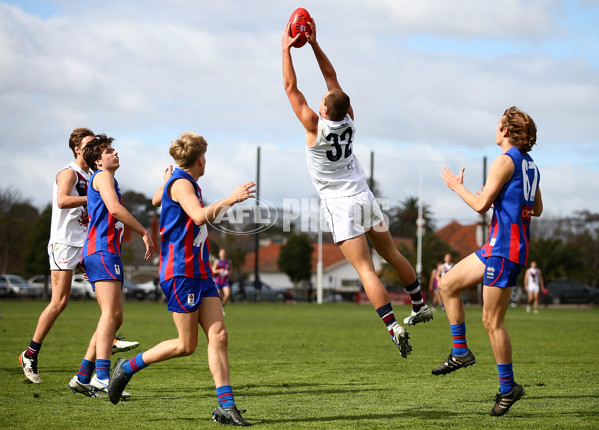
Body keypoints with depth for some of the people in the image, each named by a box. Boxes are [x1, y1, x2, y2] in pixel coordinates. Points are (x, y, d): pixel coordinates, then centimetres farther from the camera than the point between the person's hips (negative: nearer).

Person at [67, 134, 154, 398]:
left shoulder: (108, 179, 29)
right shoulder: (102, 176, -1)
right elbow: (114, 208, -17)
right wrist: (145, 233, -16)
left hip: (110, 252, 10)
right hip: (102, 250, -10)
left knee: (114, 318, 8)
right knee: (111, 312, -21)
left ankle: (82, 377, 7)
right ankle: (101, 377, -32)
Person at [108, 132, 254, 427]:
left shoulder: (182, 182, 17)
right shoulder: (181, 183, -12)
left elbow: (156, 199, 39)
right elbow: (199, 216, -30)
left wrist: (166, 179, 55)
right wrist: (230, 199, -26)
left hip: (199, 272, 9)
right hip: (180, 272, -9)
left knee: (218, 336, -3)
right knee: (186, 345, -3)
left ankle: (225, 406, -6)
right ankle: (128, 368, 13)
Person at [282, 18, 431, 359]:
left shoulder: (316, 126, -14)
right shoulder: (349, 120, 0)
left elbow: (291, 87, -7)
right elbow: (332, 77, 10)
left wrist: (287, 49, 0)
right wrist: (314, 43, 12)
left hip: (341, 205, -6)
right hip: (365, 197, 6)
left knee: (366, 269, -13)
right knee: (392, 254, 21)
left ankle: (394, 327, -23)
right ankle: (420, 306, 32)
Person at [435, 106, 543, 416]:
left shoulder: (505, 161, -14)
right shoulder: (530, 165, 14)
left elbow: (481, 205, -16)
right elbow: (537, 210, 21)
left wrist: (457, 186, 0)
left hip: (505, 249, -10)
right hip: (500, 247, 10)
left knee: (492, 321, -5)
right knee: (447, 285, 15)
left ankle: (508, 387, 2)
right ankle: (461, 353, 15)